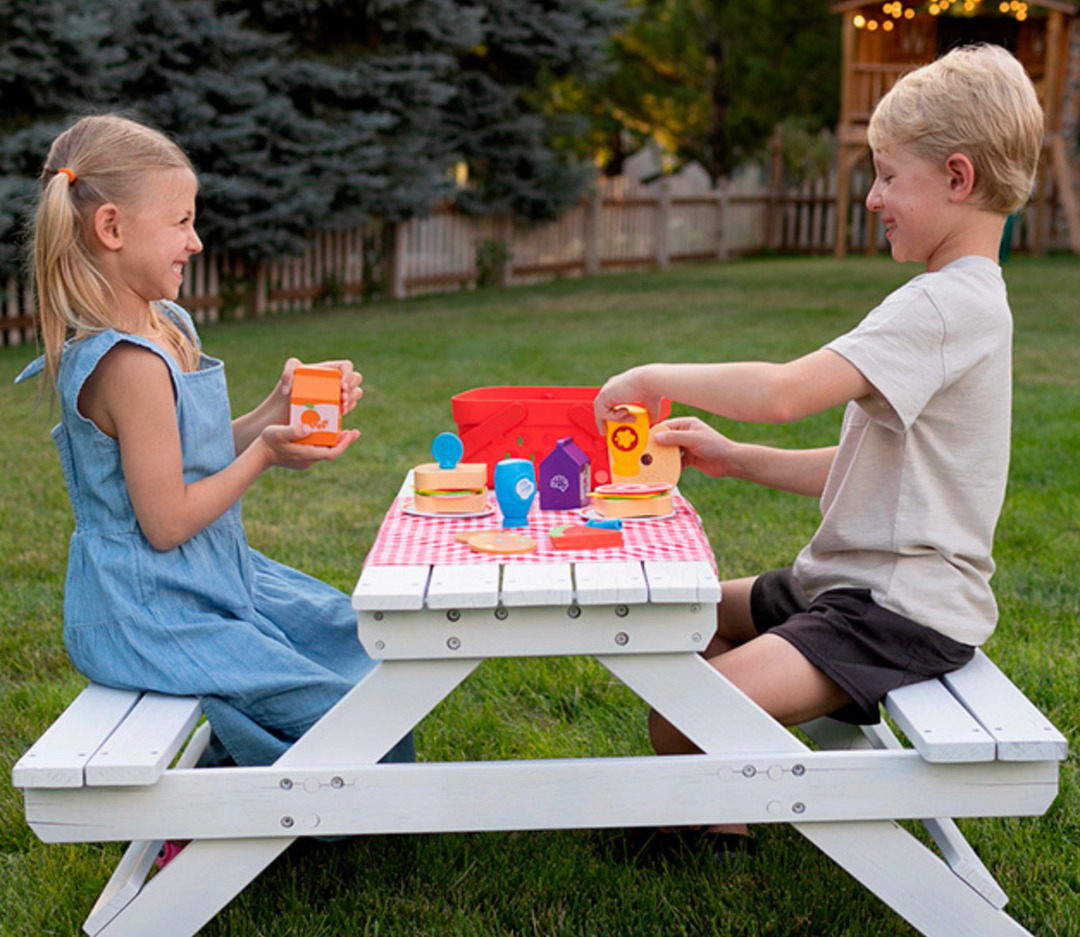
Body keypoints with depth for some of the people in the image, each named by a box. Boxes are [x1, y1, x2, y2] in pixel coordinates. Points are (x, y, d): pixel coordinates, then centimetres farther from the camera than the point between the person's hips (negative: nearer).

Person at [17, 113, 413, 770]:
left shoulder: (167, 325, 6)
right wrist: (266, 453, -16)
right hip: (152, 618, -10)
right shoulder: (130, 363, -25)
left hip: (214, 581, 10)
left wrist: (275, 414, -2)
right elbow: (167, 522, -23)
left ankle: (233, 763, 27)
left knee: (367, 643, 21)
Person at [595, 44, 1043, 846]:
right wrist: (732, 458, 9)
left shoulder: (945, 305, -20)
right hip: (851, 583, 11)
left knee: (681, 719, -23)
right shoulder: (965, 299, 15)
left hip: (900, 613, -11)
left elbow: (785, 393, -31)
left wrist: (659, 377, -15)